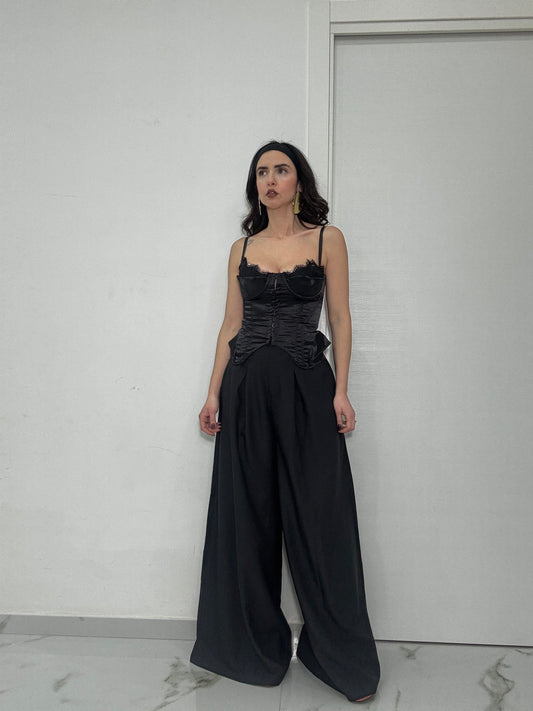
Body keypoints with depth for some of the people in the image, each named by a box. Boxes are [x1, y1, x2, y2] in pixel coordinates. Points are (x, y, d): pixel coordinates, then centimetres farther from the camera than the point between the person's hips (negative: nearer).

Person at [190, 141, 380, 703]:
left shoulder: (326, 239, 4)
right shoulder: (242, 248, 12)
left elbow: (340, 318, 1)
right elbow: (230, 325, 11)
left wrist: (341, 391, -7)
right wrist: (214, 394, 6)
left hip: (306, 385, -3)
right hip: (246, 387, 3)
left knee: (319, 517, 1)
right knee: (247, 514, 9)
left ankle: (341, 656, 19)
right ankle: (254, 645, 28)